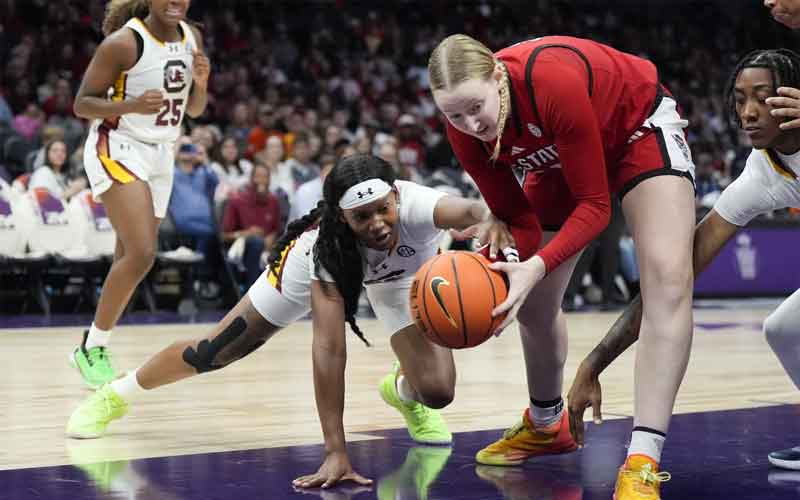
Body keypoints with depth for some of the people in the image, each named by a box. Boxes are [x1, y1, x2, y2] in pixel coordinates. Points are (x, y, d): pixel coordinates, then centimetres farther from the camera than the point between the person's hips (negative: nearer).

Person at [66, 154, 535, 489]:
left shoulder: (414, 205, -43)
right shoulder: (324, 244, -42)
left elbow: (469, 210, -66)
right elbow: (330, 347, -47)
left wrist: (492, 218, -92)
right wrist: (336, 452, -53)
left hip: (403, 273, 1)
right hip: (328, 266, -1)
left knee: (436, 391, -14)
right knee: (214, 352, 2)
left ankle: (402, 390, 25)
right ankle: (116, 394, 30)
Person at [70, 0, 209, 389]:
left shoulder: (191, 38, 5)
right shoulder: (124, 43, -16)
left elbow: (194, 110, 14)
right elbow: (82, 104, -12)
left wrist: (201, 83, -8)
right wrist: (132, 105, -28)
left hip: (160, 154, 7)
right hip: (117, 149, -7)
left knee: (132, 259, 8)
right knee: (142, 254, -19)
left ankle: (96, 349, 19)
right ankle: (92, 347, -6)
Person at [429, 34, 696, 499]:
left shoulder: (555, 81, -41)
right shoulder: (464, 130, -23)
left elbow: (594, 205, -32)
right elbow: (512, 214, -9)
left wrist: (539, 266, -45)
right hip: (562, 159, 6)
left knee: (669, 278, -26)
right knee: (532, 303, 9)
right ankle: (546, 425, 37)